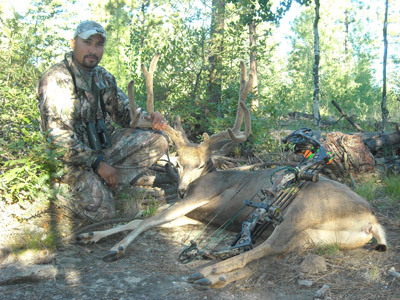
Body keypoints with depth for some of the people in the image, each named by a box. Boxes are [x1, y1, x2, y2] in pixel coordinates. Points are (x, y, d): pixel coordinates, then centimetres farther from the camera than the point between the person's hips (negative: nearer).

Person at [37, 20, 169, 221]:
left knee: (157, 141, -8)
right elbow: (56, 134, -21)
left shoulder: (104, 77, 8)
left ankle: (105, 184, -10)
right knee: (102, 210, -23)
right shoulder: (55, 79, -15)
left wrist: (149, 119, -11)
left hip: (105, 147, 7)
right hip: (74, 157, -7)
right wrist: (97, 163, -23)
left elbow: (125, 113, 13)